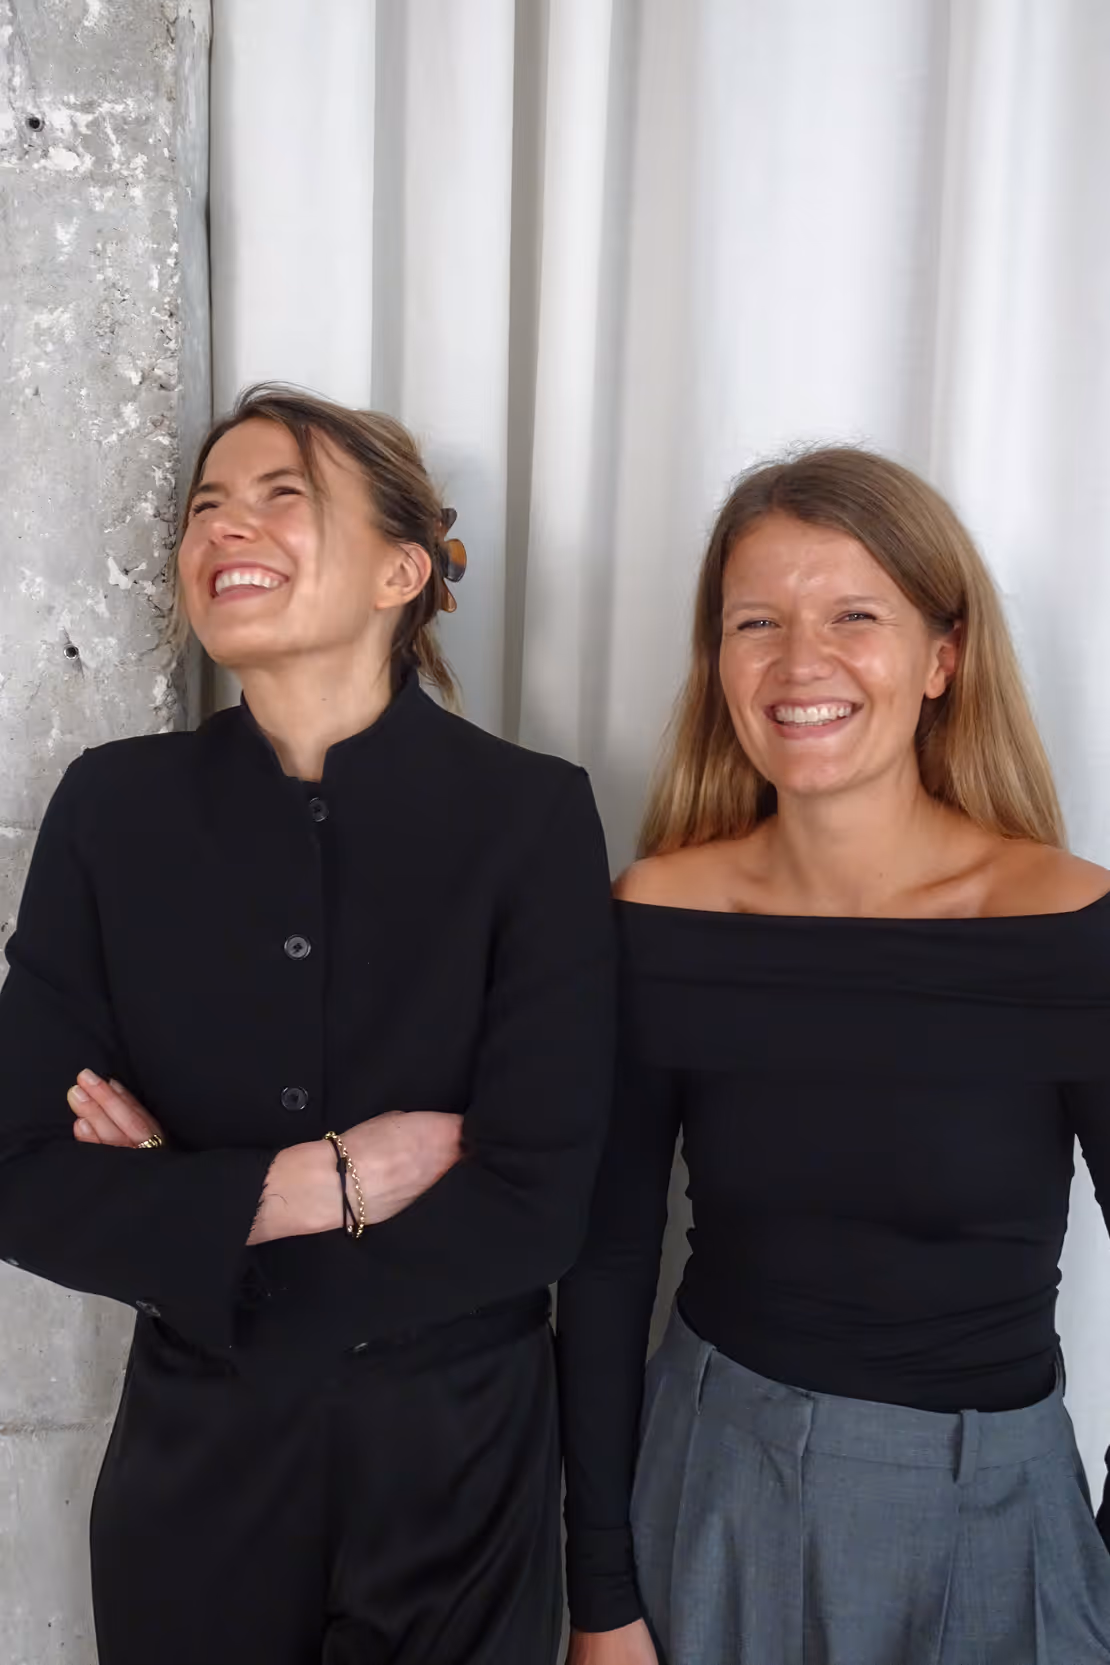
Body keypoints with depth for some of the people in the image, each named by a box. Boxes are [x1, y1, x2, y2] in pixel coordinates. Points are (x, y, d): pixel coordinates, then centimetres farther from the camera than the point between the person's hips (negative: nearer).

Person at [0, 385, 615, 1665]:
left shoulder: (532, 814, -14)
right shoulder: (113, 807, -7)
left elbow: (534, 1211, -17)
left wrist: (182, 1205, -16)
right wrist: (318, 1185, -20)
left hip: (457, 1460, -2)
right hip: (197, 1455, 2)